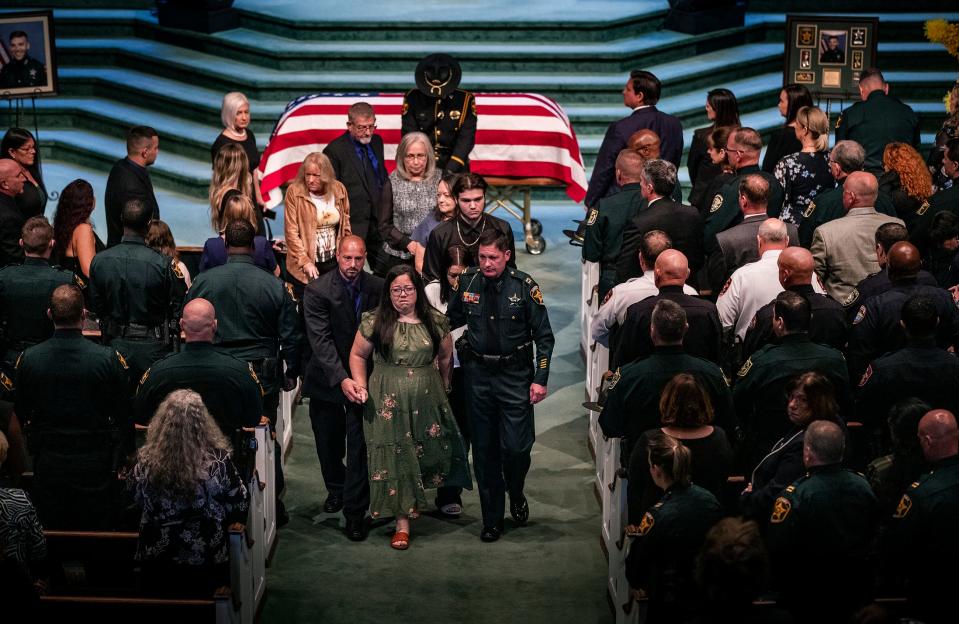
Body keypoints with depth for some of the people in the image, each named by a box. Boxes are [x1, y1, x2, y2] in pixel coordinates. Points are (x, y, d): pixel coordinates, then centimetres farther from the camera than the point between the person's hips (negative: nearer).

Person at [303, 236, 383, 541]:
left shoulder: (377, 288, -5)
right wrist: (341, 379, -29)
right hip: (327, 377, 0)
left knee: (360, 446, -6)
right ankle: (336, 489, 43)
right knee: (329, 443, 17)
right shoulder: (318, 290, -13)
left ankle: (355, 513, 1)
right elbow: (320, 340, -19)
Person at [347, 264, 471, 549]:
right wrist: (360, 385, -5)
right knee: (395, 458, -1)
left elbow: (446, 358, 13)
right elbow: (358, 355, 6)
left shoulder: (435, 322, 2)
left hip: (427, 400, 2)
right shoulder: (374, 322, -2)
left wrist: (443, 390, 18)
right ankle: (402, 522, 5)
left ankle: (417, 499, 34)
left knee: (427, 453, 4)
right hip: (387, 402, -2)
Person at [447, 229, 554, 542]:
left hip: (515, 375, -2)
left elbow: (544, 336, -4)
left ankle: (516, 495, 27)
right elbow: (452, 321, 14)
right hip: (478, 373, 3)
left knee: (516, 446, -6)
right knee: (484, 448, 8)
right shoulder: (467, 282, -2)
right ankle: (491, 519, 21)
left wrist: (540, 380, -9)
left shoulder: (524, 286, -10)